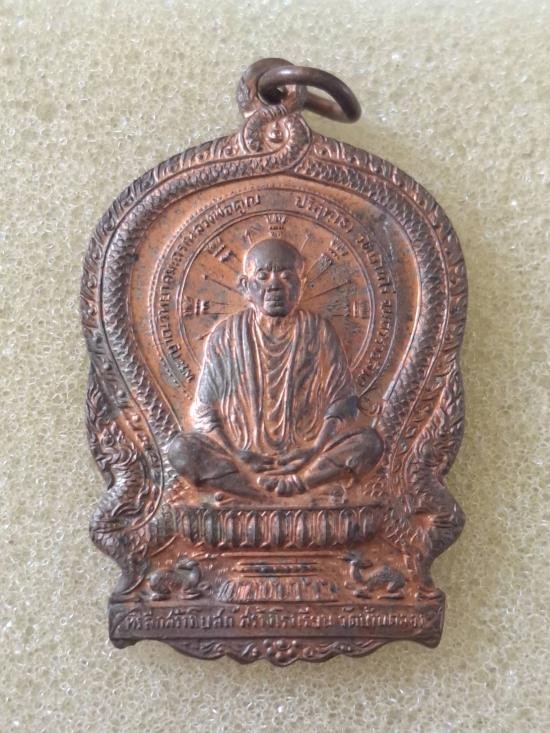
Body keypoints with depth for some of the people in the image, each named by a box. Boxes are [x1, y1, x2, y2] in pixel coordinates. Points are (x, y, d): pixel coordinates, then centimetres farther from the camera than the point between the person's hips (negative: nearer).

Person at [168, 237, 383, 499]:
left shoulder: (318, 331, 3)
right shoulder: (226, 335, 3)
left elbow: (341, 403, 1)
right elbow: (203, 411, 2)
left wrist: (315, 451, -15)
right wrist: (233, 454, -14)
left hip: (306, 450, 0)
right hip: (243, 451, 1)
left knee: (369, 441, -24)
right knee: (180, 449, -27)